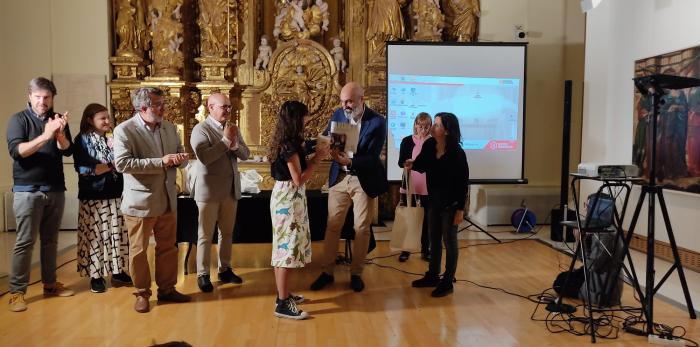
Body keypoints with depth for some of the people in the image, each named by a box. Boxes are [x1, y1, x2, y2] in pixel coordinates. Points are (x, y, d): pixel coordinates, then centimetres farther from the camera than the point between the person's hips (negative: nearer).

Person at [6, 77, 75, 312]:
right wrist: (46, 136, -27)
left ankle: (50, 284, 19)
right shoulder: (19, 119, -3)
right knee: (25, 241, -4)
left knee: (51, 240, 10)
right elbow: (16, 151, -16)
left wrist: (60, 134, -25)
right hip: (28, 190, -4)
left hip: (56, 189, 4)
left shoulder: (58, 119, 7)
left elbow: (67, 151, -5)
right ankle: (17, 292, 3)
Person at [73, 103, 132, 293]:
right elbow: (84, 169, -13)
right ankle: (95, 276, 10)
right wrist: (112, 165, -10)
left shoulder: (111, 139, 12)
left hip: (115, 194, 5)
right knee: (95, 235, 1)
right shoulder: (82, 140, -2)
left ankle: (117, 272, 17)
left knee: (116, 233, 7)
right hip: (93, 196, -4)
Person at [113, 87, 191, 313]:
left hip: (167, 199, 5)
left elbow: (180, 156, 14)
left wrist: (180, 158, -12)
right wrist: (161, 162, -25)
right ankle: (142, 293, 25)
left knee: (168, 248, 14)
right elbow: (121, 163, -22)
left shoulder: (169, 127, 7)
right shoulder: (124, 130, -11)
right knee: (138, 250, 8)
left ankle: (167, 289, 29)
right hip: (140, 201, -5)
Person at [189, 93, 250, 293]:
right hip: (209, 190, -6)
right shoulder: (201, 129, -9)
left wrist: (235, 144, -14)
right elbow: (204, 157, -23)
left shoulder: (233, 128, 10)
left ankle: (225, 269, 26)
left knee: (227, 232, 13)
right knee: (205, 235, 4)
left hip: (231, 189, 6)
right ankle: (203, 274, 14)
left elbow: (245, 155, 5)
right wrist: (226, 140, -20)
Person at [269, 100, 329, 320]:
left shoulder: (284, 142, 11)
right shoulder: (290, 145, -18)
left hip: (284, 195, 10)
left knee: (283, 246, 15)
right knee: (288, 247, -7)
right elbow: (299, 180, -20)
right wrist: (317, 158, -12)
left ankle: (283, 294, 26)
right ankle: (283, 304, -2)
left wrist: (312, 155, 12)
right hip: (290, 198, -10)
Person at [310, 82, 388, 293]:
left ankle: (356, 273, 22)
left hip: (363, 180, -3)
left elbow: (372, 157, -19)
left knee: (362, 228, 7)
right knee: (332, 226, 6)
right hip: (339, 177, 3)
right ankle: (327, 272, 19)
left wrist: (349, 161, -35)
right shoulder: (338, 115, -1)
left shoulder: (377, 122, -14)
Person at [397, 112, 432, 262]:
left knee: (426, 218, 7)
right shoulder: (407, 141, 1)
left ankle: (425, 250, 19)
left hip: (428, 187, 0)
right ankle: (405, 249, 18)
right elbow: (400, 162, -2)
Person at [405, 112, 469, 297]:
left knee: (449, 240, 4)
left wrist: (460, 208, -16)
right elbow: (423, 164, 12)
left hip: (451, 203, -6)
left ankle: (447, 282, 15)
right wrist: (412, 165, -11)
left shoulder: (457, 153, -20)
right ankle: (433, 275, 29)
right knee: (434, 239, 15)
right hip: (434, 200, 6)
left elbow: (463, 182, -15)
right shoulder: (429, 145, -6)